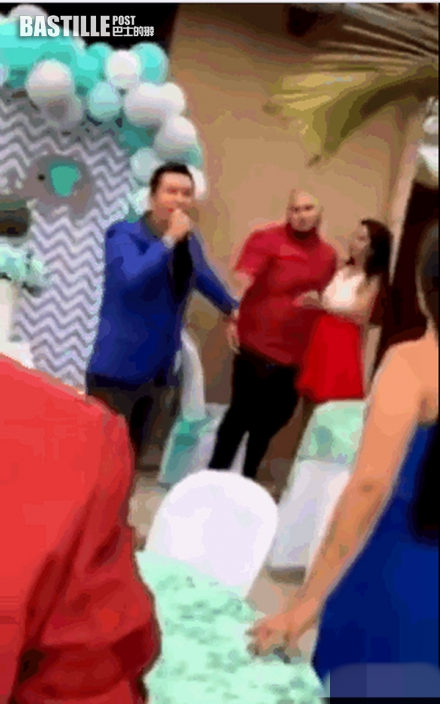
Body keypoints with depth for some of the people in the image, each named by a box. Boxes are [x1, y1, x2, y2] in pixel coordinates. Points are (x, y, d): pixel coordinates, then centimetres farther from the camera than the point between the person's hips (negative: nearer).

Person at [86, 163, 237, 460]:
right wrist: (169, 239, -26)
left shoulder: (191, 240, 8)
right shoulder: (124, 234, -12)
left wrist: (231, 307, 40)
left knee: (131, 455, 14)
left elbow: (204, 276, 30)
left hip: (158, 371, 6)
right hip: (118, 369, -6)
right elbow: (130, 279, -33)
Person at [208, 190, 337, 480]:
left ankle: (248, 477, 32)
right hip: (257, 344, -5)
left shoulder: (329, 254, 11)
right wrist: (232, 315, -32)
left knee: (275, 416, 13)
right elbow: (243, 279, -18)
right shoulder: (267, 239, -5)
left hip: (296, 351, 5)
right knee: (243, 410, -2)